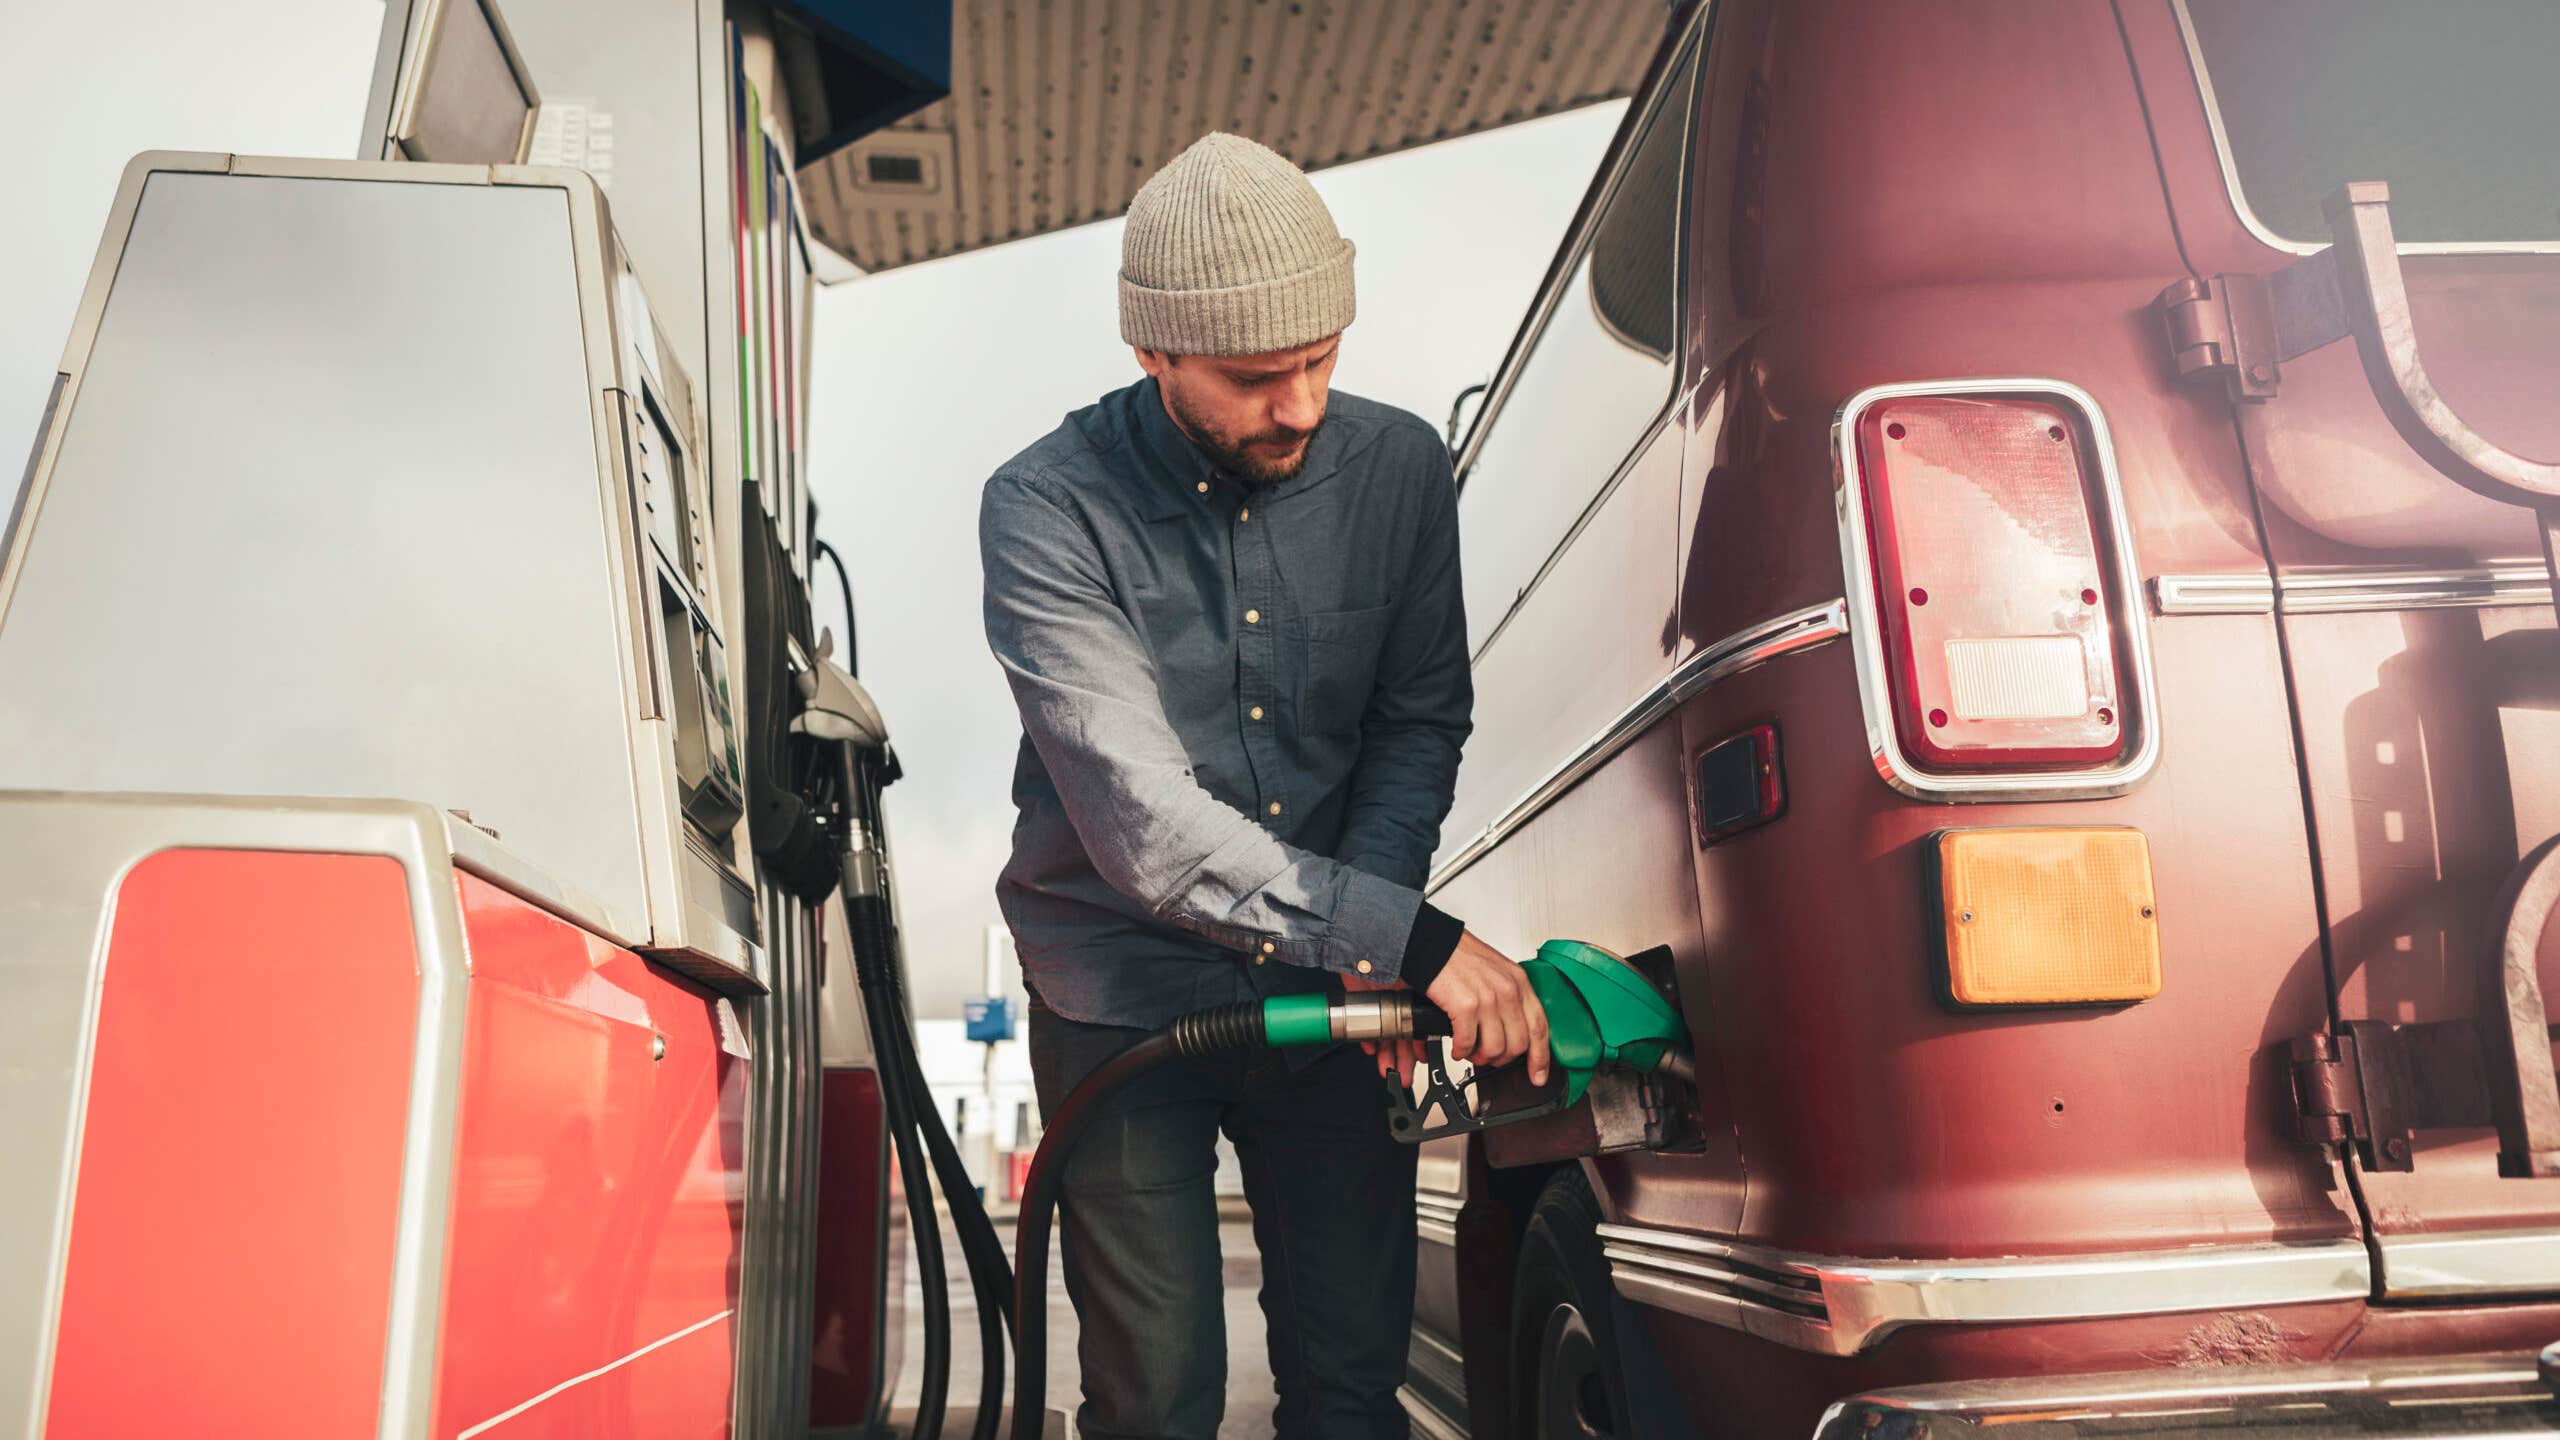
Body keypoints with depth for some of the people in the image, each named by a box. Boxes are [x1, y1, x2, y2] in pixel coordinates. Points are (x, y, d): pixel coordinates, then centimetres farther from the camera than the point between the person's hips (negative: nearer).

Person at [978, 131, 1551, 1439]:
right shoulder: (1049, 512, -18)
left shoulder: (1400, 468, -5)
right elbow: (1144, 824, -26)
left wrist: (1368, 929, -12)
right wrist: (1410, 941, -30)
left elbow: (1419, 725, 4)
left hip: (1331, 986, 3)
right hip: (1124, 998, -3)